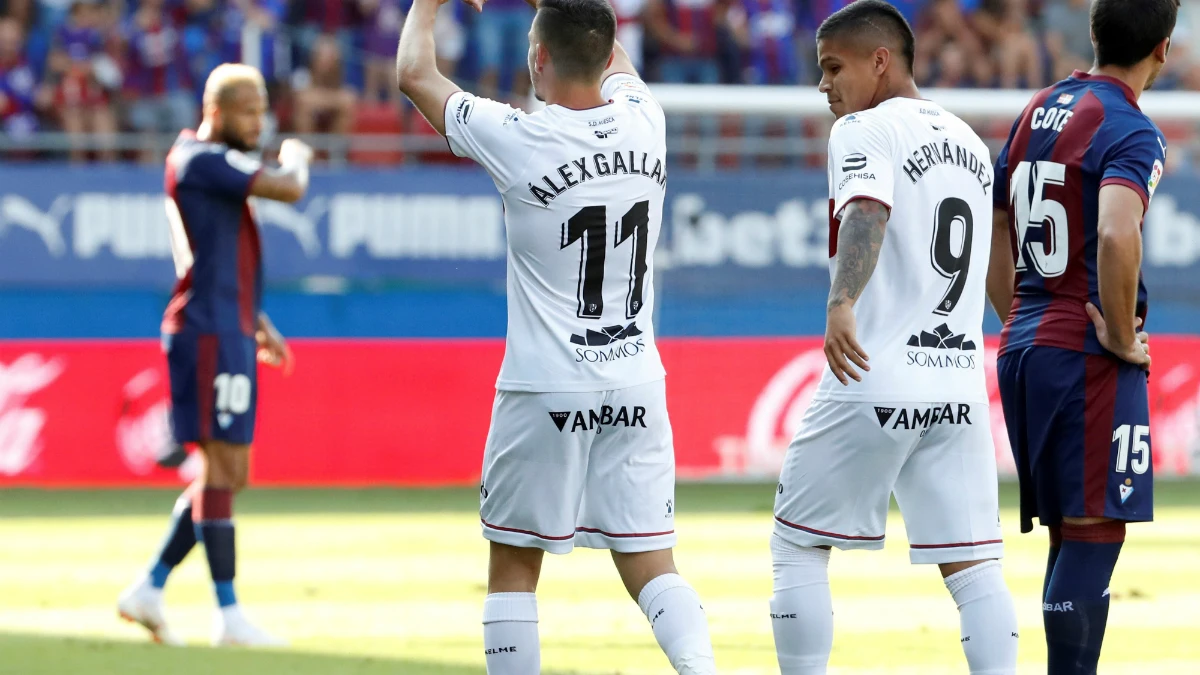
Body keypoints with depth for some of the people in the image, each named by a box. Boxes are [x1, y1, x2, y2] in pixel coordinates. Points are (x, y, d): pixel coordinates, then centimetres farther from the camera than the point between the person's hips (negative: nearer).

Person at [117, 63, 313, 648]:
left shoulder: (212, 167, 20)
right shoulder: (202, 161, -12)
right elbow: (288, 188, -21)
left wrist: (257, 322, 22)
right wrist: (296, 158, 1)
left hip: (227, 333, 10)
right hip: (209, 333, -10)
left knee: (227, 473, 10)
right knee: (223, 467, -10)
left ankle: (149, 590, 13)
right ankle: (228, 615, -10)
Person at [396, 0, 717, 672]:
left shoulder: (517, 139, -13)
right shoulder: (645, 119, 0)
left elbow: (415, 73, 3)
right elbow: (614, 61, 25)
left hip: (546, 391, -4)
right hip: (638, 387, 4)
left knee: (514, 565, 9)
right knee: (651, 563, 5)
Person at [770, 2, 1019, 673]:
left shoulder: (865, 130, -5)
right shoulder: (971, 143, 18)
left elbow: (867, 214, -25)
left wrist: (842, 304, -41)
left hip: (872, 386, -6)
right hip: (961, 384, 6)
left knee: (798, 544, 9)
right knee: (973, 563, 2)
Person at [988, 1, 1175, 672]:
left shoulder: (1037, 112, 13)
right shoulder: (1131, 131, -12)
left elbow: (995, 231, 20)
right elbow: (1116, 236, -29)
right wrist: (1122, 337, -18)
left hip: (1022, 349, 8)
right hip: (1088, 358, -8)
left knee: (1071, 534, 14)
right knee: (1094, 534, -7)